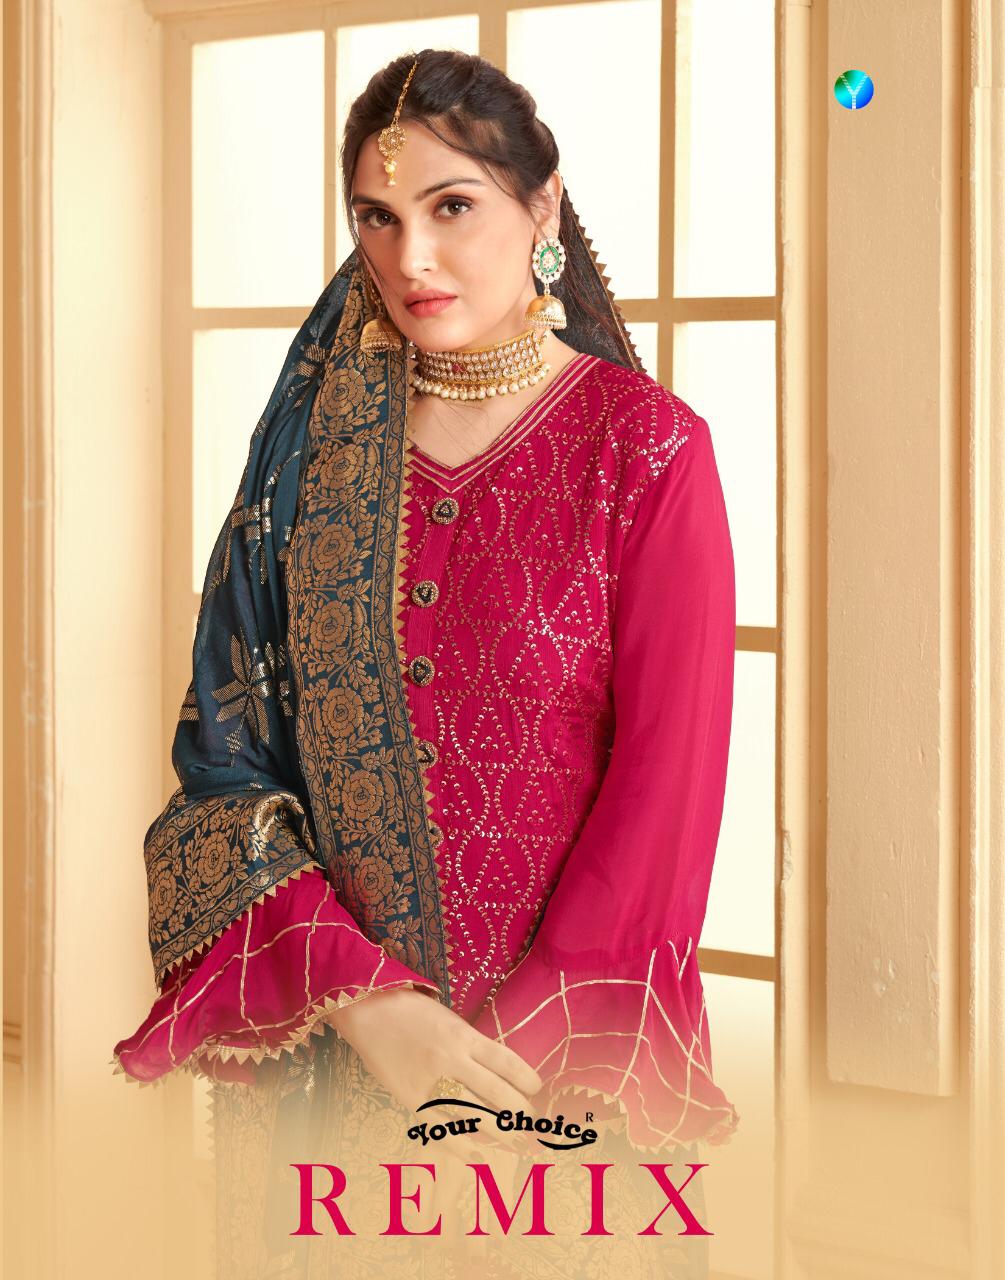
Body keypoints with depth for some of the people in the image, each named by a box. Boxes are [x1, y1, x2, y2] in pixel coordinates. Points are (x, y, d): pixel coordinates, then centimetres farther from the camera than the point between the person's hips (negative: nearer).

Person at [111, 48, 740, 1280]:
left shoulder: (646, 447, -7)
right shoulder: (316, 442, 2)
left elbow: (666, 786, -10)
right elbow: (228, 757, -2)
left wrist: (510, 1053, -14)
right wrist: (367, 999, -14)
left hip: (567, 1055, -2)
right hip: (321, 1042, 3)